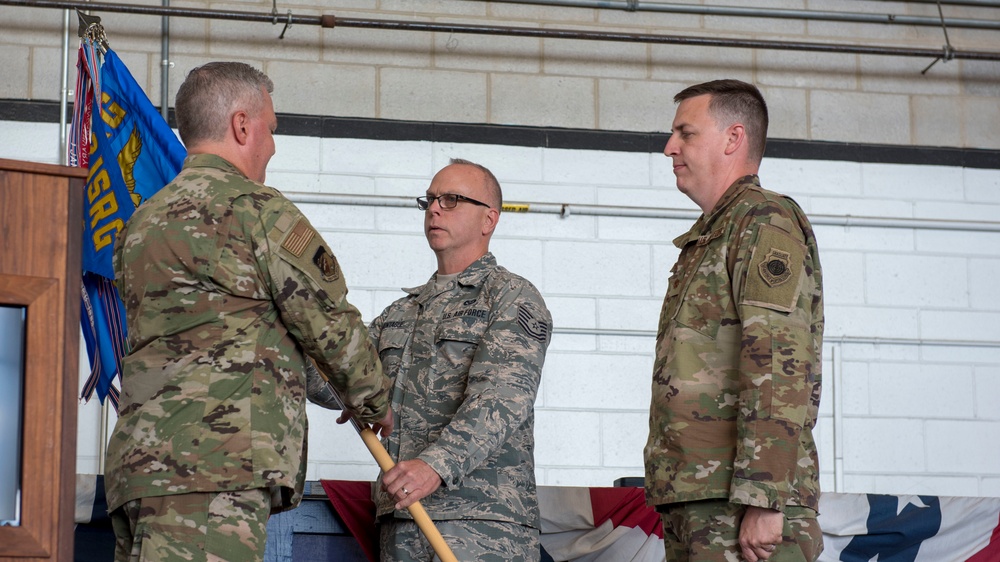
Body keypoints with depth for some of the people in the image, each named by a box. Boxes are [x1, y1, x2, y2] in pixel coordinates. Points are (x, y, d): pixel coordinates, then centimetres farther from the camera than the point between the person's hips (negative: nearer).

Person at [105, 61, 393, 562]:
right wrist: (374, 403, 18)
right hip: (213, 463, -9)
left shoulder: (141, 223, 24)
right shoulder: (254, 207, -2)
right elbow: (329, 322, 0)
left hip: (139, 461, 9)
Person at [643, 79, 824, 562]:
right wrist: (679, 506, 18)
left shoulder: (764, 220, -4)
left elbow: (779, 367, -16)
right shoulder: (709, 238, 27)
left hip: (740, 504, -9)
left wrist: (762, 501, -23)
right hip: (693, 503, 9)